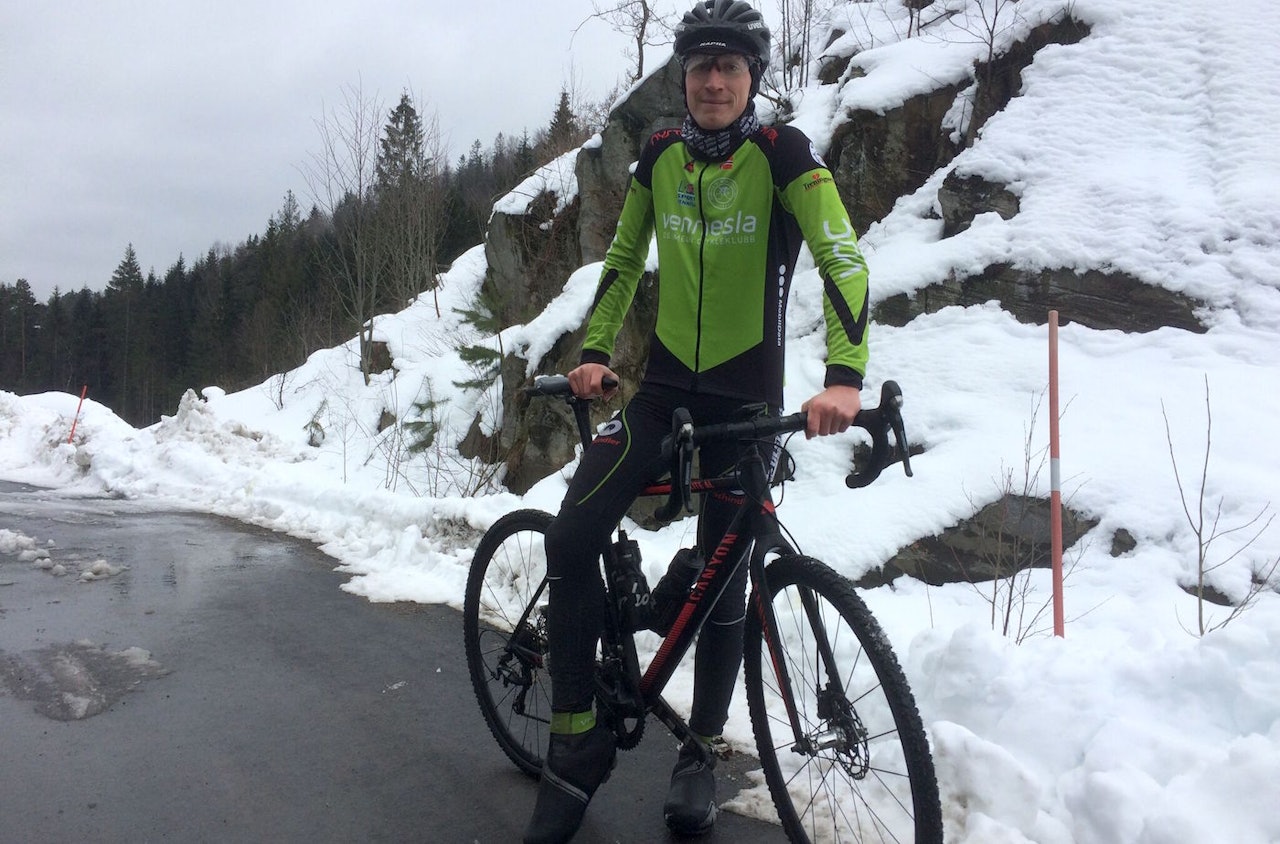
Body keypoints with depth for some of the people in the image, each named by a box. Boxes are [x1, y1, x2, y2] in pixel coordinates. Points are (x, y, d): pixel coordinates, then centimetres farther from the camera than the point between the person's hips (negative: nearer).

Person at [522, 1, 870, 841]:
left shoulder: (784, 152, -10)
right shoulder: (660, 155, 4)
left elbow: (843, 260, -20)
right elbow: (623, 259, 15)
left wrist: (843, 376, -34)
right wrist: (594, 353, 3)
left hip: (746, 396, -3)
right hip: (663, 385, 4)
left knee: (723, 581, 4)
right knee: (572, 538, -13)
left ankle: (700, 756, 26)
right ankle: (578, 747, 2)